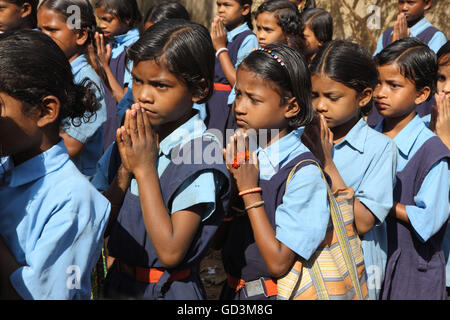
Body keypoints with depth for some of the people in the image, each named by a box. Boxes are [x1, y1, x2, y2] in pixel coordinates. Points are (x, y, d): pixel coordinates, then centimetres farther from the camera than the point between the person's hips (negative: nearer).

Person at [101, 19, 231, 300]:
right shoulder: (134, 138, -2)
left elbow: (170, 252, -24)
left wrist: (145, 169, -23)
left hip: (166, 289, -6)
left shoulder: (201, 156, -21)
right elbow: (104, 224, 1)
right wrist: (125, 169, -14)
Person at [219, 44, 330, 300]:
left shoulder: (304, 173, -20)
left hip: (272, 293, -6)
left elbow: (278, 264, -21)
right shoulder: (245, 154, -1)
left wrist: (250, 191, -20)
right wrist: (232, 177, -11)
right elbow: (222, 240, 2)